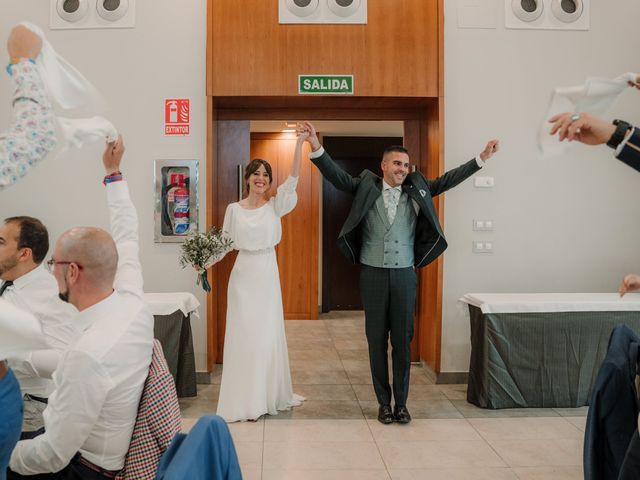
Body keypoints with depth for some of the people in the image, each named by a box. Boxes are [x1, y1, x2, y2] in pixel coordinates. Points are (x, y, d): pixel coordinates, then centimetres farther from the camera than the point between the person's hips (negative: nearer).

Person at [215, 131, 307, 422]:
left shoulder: (275, 207, 1)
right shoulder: (234, 209, 2)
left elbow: (292, 180, -11)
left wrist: (299, 144, -19)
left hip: (268, 275, 1)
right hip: (243, 275, -1)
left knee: (268, 334, 8)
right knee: (243, 335, 2)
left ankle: (269, 395, 23)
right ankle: (245, 400, 12)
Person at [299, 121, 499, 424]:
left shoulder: (417, 190, 7)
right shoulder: (366, 188, 2)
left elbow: (448, 180, 6)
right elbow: (336, 175, -5)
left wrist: (481, 158, 0)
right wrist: (316, 148, -18)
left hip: (405, 275, 1)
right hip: (373, 274, -1)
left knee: (402, 342, 6)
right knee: (376, 341, 6)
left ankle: (401, 403, 18)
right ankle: (383, 402, 19)